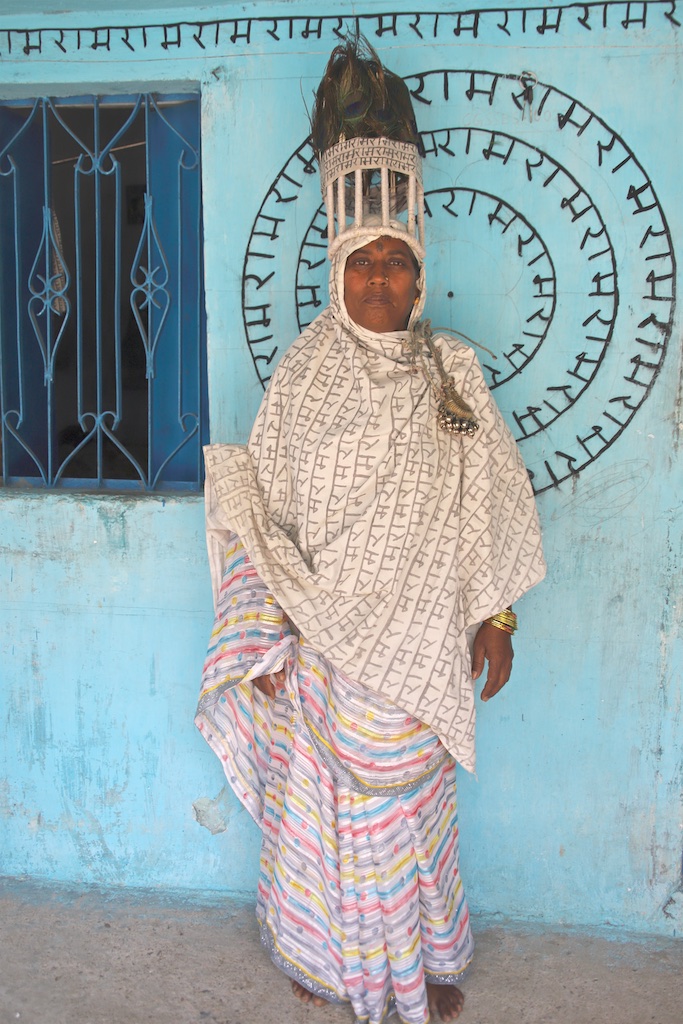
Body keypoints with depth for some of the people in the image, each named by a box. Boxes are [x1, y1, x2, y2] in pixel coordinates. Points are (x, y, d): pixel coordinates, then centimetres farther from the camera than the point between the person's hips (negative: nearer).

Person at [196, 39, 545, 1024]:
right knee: (320, 798, 13)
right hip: (321, 638, 0)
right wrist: (265, 638, -6)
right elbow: (265, 510, -3)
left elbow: (491, 507, 4)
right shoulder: (303, 372, -3)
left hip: (419, 643, 1)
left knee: (410, 805, 12)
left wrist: (497, 619, 3)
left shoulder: (452, 371, 1)